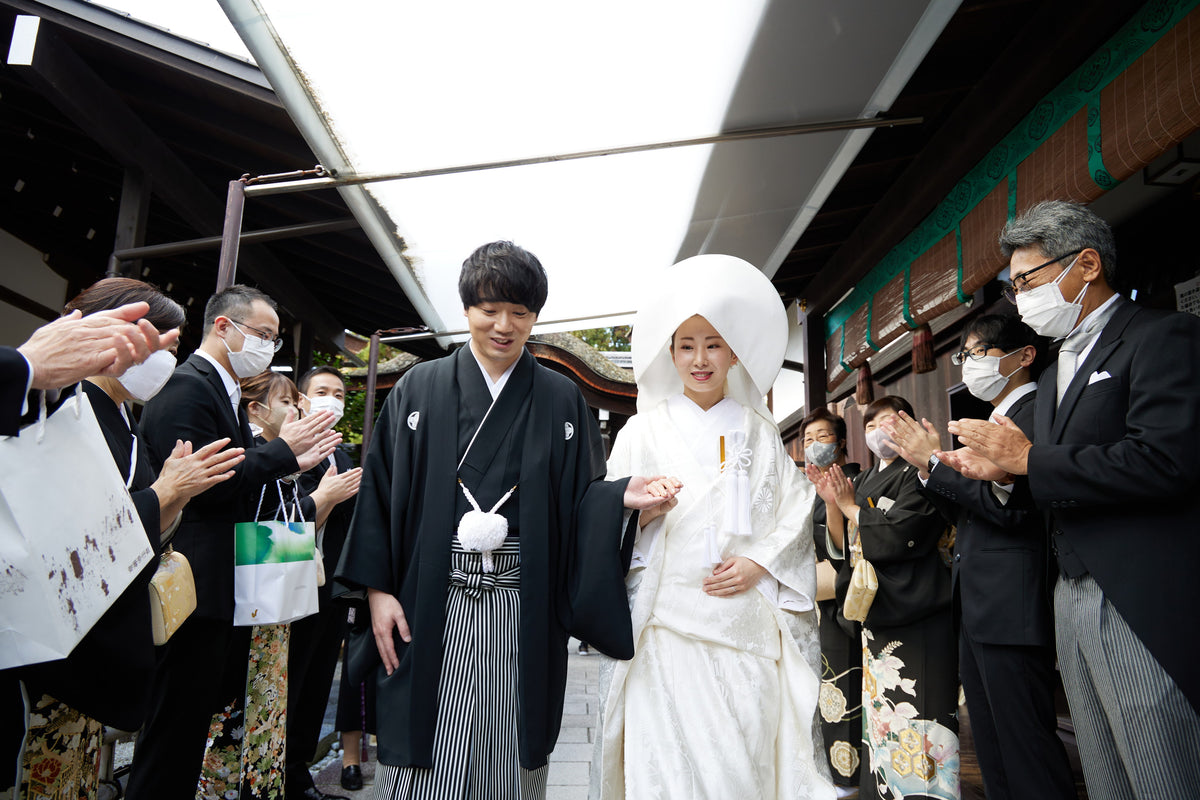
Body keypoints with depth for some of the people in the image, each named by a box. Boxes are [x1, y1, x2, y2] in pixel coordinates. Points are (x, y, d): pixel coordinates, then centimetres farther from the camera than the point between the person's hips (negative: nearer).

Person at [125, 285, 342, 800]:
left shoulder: (227, 392, 17)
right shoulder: (185, 387, -13)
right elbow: (201, 485, -22)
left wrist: (290, 462, 4)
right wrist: (282, 450, -14)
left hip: (228, 592, 10)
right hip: (197, 589, -10)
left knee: (220, 713, 18)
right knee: (179, 725, 1)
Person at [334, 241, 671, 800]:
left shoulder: (562, 400, 7)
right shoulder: (419, 389, 7)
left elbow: (581, 497, 5)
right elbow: (380, 488, 4)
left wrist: (622, 496, -17)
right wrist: (377, 588, -3)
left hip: (522, 609, 1)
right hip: (428, 605, 0)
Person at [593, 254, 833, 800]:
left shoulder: (759, 431, 12)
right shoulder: (644, 429, 7)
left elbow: (795, 512, 8)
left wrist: (759, 562, -7)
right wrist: (639, 506, -17)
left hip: (749, 622, 2)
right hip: (669, 621, -1)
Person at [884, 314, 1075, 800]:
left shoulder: (1036, 412, -11)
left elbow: (1013, 505, -22)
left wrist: (936, 461, -15)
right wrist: (926, 465, 3)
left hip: (1011, 611, -10)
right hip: (975, 611, 10)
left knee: (1027, 753, 1)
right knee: (992, 752, 18)